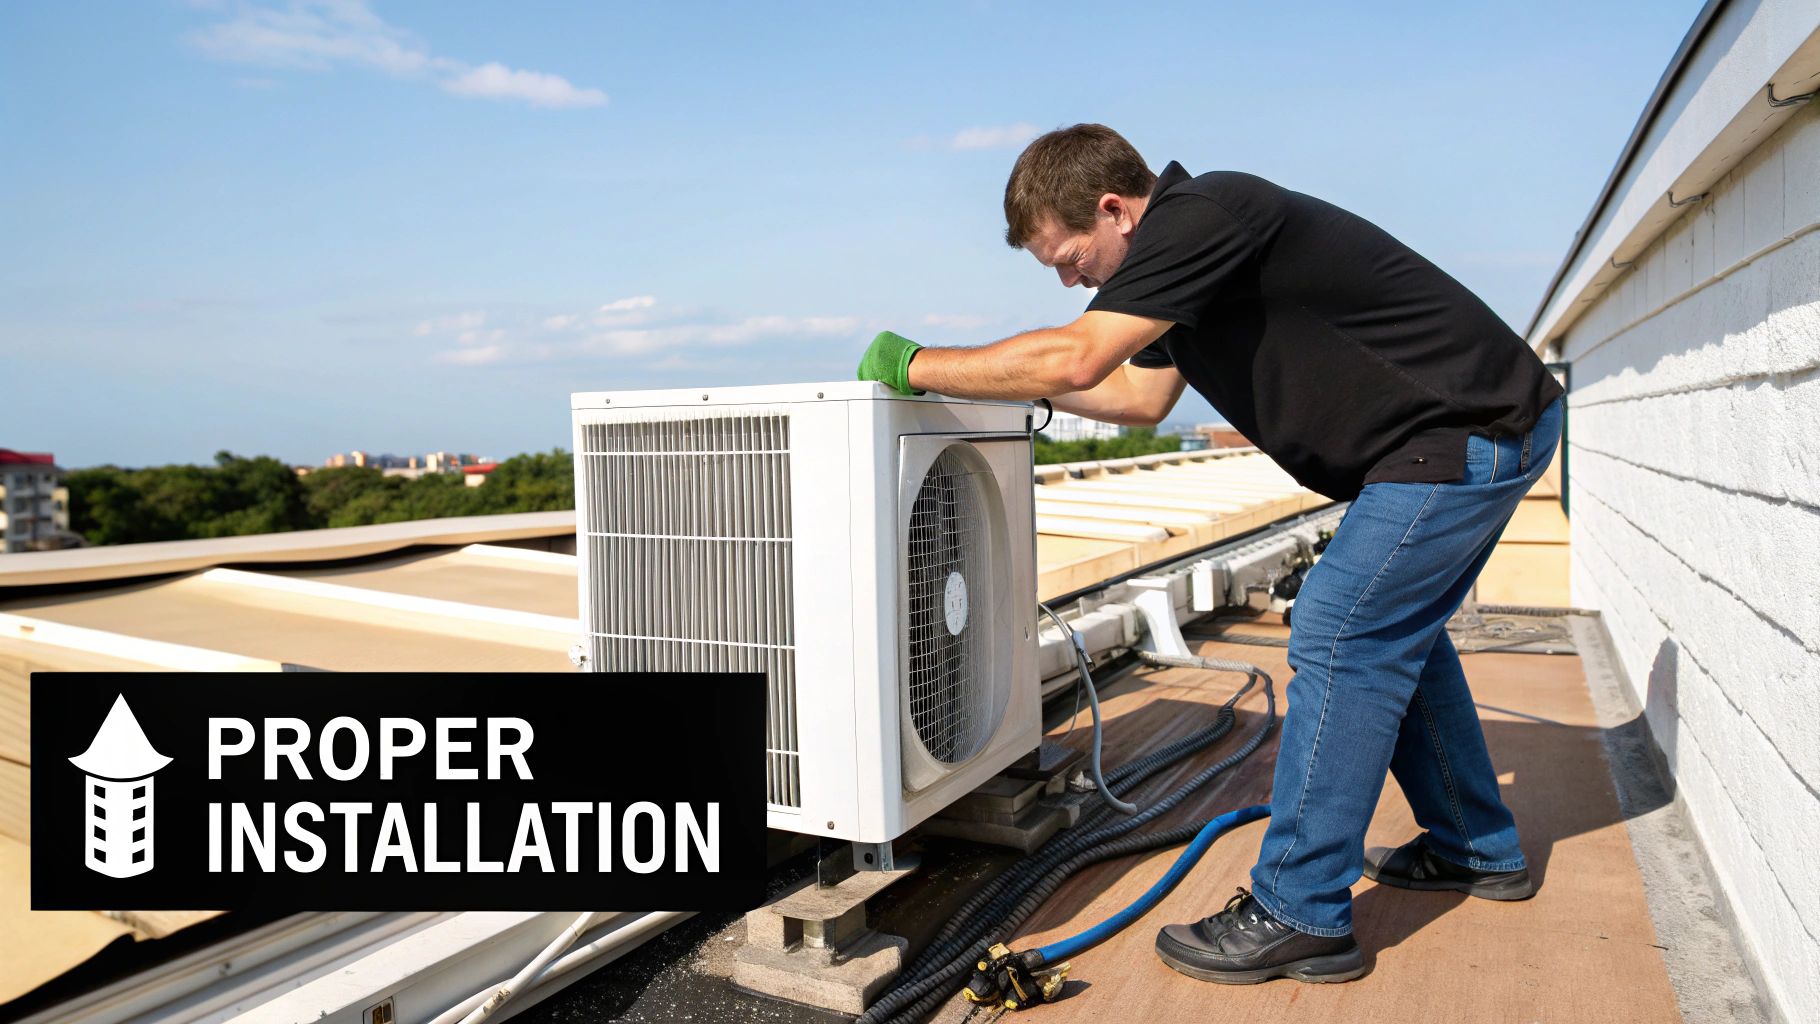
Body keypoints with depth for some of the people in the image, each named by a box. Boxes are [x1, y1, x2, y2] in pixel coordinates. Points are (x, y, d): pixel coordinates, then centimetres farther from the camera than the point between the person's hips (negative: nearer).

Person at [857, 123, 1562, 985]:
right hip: (1476, 428, 11)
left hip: (1473, 430, -11)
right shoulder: (1182, 246, 10)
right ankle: (1475, 849, 34)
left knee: (1340, 633, -12)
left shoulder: (1203, 217, -22)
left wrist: (914, 365, -20)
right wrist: (1018, 379, 13)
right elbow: (1140, 396, 18)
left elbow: (1073, 360, -31)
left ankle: (1301, 913, -3)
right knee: (1393, 630, 18)